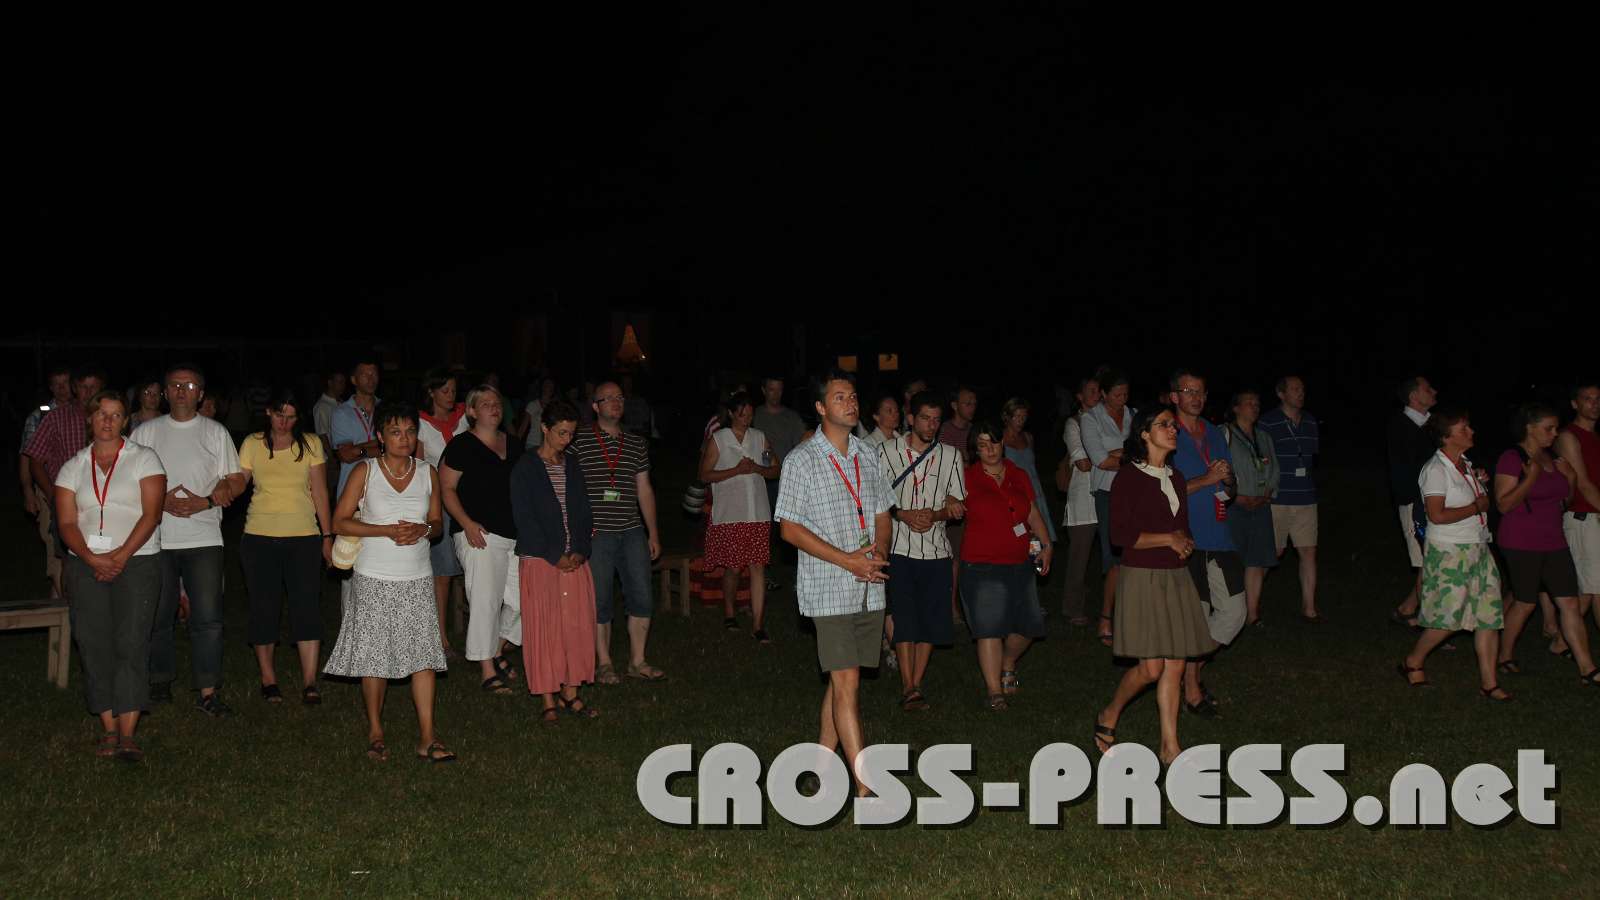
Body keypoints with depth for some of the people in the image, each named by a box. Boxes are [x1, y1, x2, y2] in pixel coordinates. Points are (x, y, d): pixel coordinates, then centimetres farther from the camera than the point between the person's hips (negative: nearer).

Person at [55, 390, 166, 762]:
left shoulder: (143, 459, 4)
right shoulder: (73, 467, 13)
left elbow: (151, 514, -5)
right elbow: (67, 523, 5)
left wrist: (121, 556, -14)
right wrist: (93, 559, -11)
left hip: (137, 562, -3)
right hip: (86, 565, 3)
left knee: (131, 644, -11)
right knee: (94, 645, -1)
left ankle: (127, 734, -13)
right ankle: (108, 729, 5)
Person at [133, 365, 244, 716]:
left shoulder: (215, 432, 8)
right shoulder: (146, 432, 8)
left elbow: (236, 482, 6)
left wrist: (205, 502, -12)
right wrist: (162, 502, -12)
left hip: (203, 540, -1)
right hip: (157, 539, 1)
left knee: (208, 618, -6)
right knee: (158, 617, 8)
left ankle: (207, 692, -1)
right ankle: (160, 683, 24)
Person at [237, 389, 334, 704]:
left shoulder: (311, 444, 5)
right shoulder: (252, 444, 5)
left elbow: (320, 492, 5)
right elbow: (237, 483, 1)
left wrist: (328, 536, 3)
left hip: (304, 536, -1)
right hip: (260, 536, 1)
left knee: (307, 605, -8)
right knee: (264, 607, 5)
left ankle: (310, 682, -8)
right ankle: (268, 679, 15)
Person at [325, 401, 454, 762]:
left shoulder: (428, 473, 5)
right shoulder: (365, 472, -3)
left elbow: (438, 521, 13)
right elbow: (340, 522, -5)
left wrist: (423, 529, -11)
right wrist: (388, 531, -16)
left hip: (417, 580, 2)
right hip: (374, 580, -2)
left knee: (423, 652, -4)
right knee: (374, 655, 3)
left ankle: (427, 738, -2)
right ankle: (375, 734, 18)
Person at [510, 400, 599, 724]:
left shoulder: (573, 466, 12)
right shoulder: (525, 469, -4)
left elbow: (584, 512, 12)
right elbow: (524, 518, -9)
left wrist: (581, 550, -4)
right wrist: (555, 556, -12)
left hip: (575, 560, 5)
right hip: (540, 561, -5)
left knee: (577, 626, 4)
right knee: (543, 628, -2)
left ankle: (570, 694, 13)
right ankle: (549, 700, 4)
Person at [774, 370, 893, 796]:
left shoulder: (867, 457, 13)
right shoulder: (802, 460, -6)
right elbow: (791, 528, -8)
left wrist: (881, 550, -4)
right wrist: (848, 560, -16)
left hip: (869, 589, 6)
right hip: (828, 589, -6)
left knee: (841, 679, 11)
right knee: (847, 682, -10)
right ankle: (866, 785, -11)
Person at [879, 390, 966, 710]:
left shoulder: (950, 455, 8)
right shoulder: (888, 451, 2)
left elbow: (957, 505, 6)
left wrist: (935, 515, -14)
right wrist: (904, 515, -16)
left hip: (936, 550, 3)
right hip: (899, 548, -3)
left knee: (931, 622, 2)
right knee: (904, 619, -9)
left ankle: (916, 685, 11)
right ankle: (909, 688, -7)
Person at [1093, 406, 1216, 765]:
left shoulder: (1176, 478, 13)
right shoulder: (1128, 477, -9)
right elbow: (1120, 535, -14)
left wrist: (1185, 542, 2)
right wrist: (1167, 539, -12)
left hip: (1176, 578, 7)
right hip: (1142, 577, -7)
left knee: (1175, 666, 3)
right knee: (1152, 667, -9)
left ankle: (1169, 745, 9)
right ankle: (1109, 716, 15)